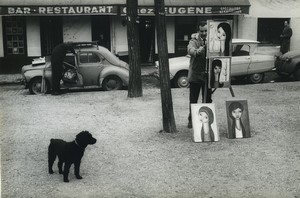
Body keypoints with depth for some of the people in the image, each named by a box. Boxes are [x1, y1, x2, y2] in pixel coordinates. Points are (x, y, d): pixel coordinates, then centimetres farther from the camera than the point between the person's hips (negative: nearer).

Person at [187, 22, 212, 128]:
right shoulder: (194, 41, -7)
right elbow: (190, 49, -28)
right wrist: (197, 51, -50)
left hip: (208, 75, 2)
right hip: (195, 75, -2)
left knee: (207, 100, 11)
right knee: (193, 100, 6)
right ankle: (191, 120, 18)